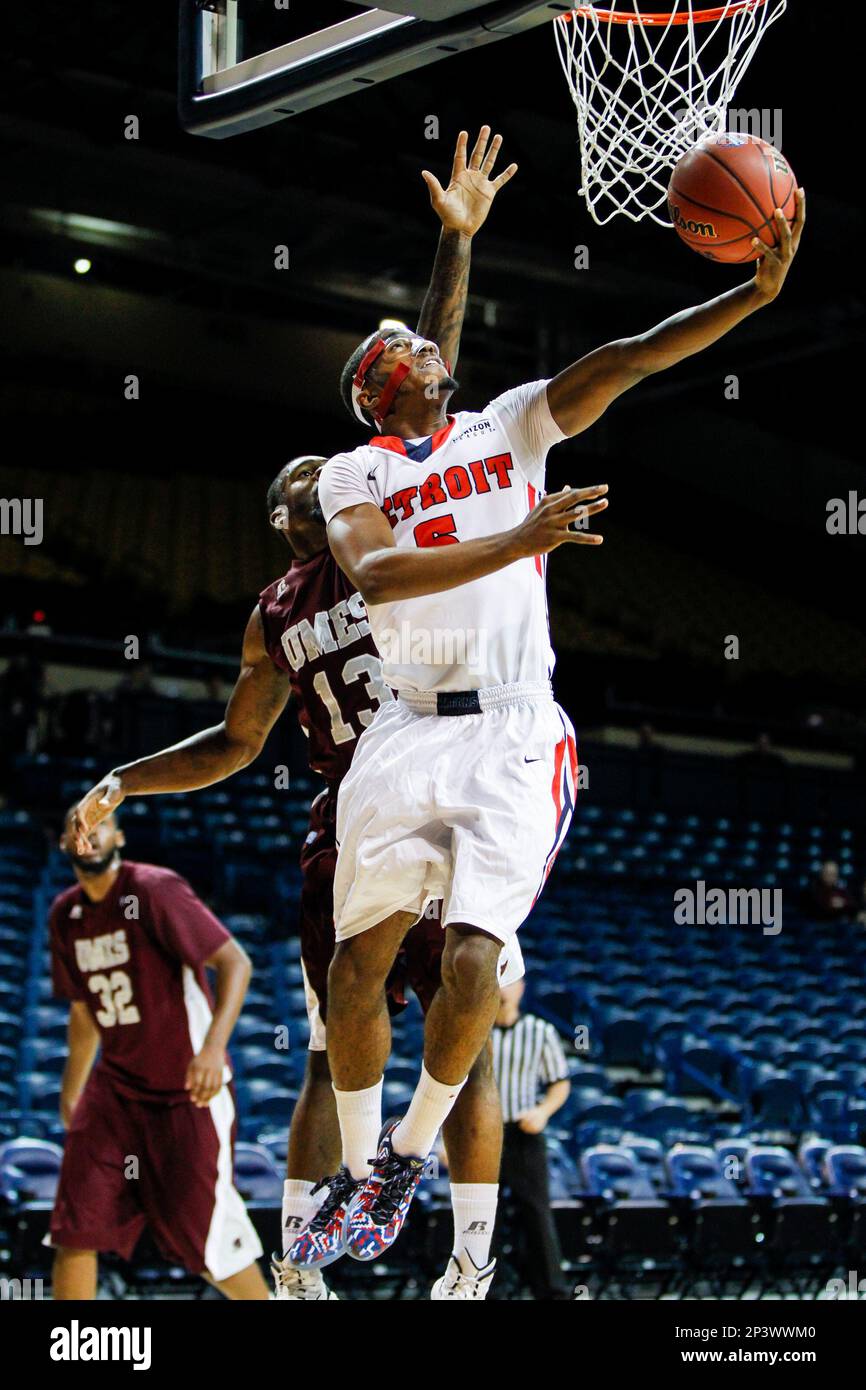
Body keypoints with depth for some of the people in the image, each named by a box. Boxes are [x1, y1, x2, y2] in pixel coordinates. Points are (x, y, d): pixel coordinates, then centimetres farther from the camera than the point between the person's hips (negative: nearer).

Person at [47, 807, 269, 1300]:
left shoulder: (155, 890, -15)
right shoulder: (65, 916, 7)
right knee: (74, 1233, -2)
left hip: (189, 1092, -6)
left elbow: (235, 962, -21)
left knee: (205, 1240, -2)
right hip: (114, 1089, 6)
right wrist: (71, 1092, 27)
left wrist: (214, 1046, -34)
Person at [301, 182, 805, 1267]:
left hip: (513, 739, -1)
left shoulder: (513, 427, 10)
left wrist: (760, 289, -13)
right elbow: (372, 574, -16)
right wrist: (519, 541, -26)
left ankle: (410, 1157, 10)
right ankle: (360, 1178, 24)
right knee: (356, 966, 5)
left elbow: (630, 358, -1)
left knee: (472, 963, -13)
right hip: (406, 737, 1)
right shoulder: (356, 472, 6)